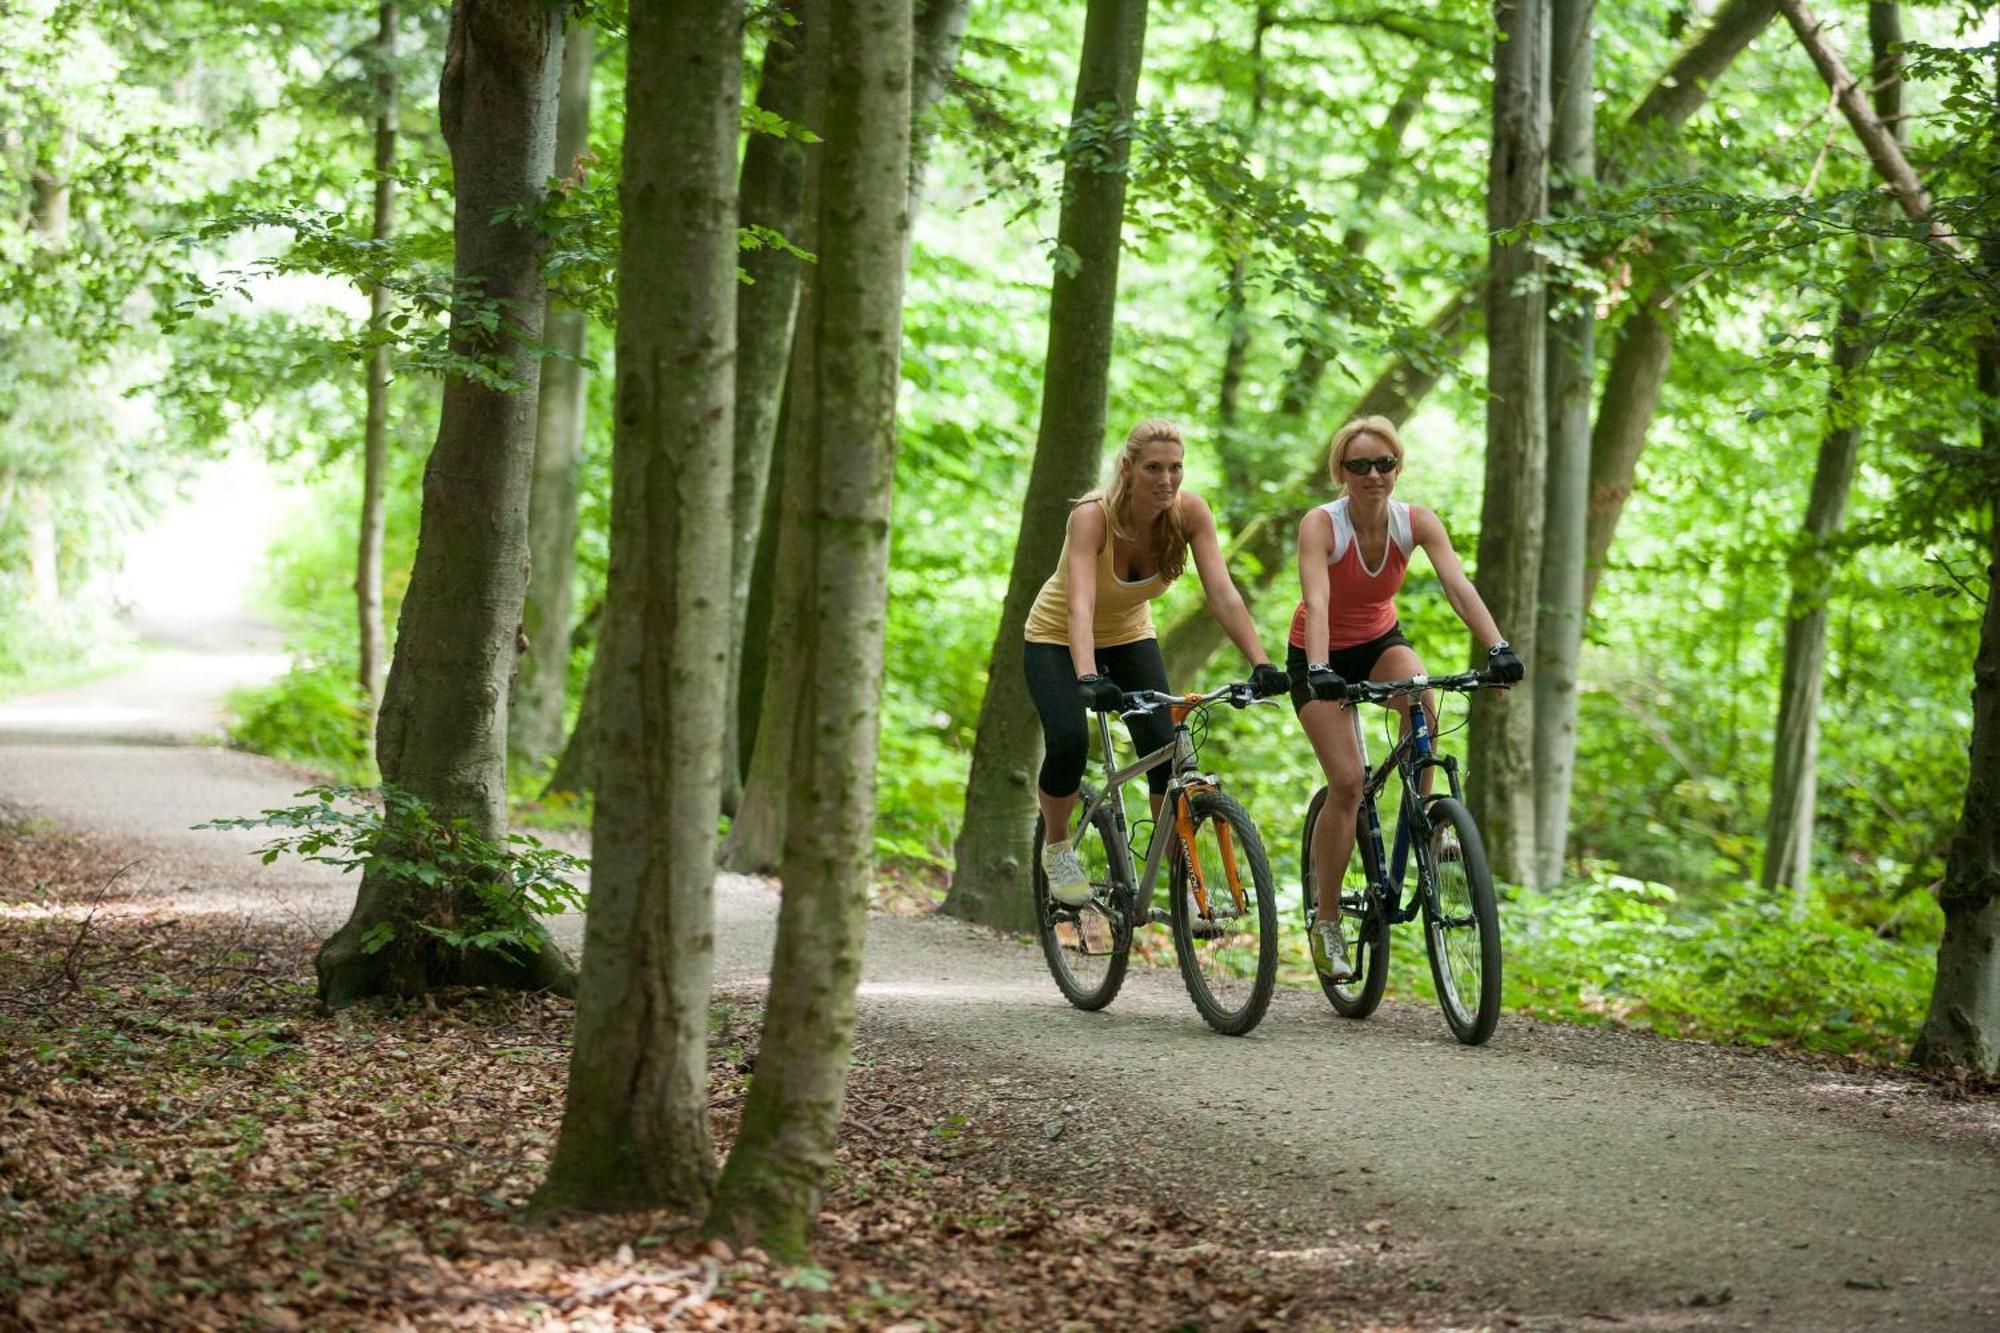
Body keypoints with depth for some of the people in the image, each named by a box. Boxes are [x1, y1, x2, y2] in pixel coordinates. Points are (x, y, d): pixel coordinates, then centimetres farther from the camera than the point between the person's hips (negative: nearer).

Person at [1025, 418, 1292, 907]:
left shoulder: (1189, 512, -21)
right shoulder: (1092, 516, -32)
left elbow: (1223, 594, -28)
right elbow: (1080, 606, -44)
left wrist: (1261, 664, -40)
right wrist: (1087, 678, -60)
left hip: (1129, 636, 3)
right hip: (1059, 639, -3)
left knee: (1165, 749, -15)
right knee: (1068, 742, -25)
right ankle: (1056, 848, 4)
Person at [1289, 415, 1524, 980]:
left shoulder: (1416, 522, -16)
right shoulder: (1321, 525, -25)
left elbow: (1459, 586, -28)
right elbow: (1317, 603, -38)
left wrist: (1498, 648, -43)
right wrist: (1319, 670, -54)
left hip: (1379, 642, 3)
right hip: (1320, 656, -2)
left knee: (1420, 693, -34)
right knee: (1347, 782, -16)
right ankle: (1326, 922, -3)